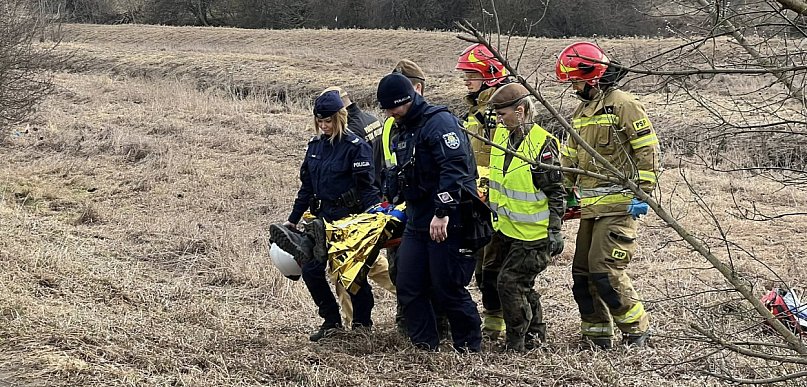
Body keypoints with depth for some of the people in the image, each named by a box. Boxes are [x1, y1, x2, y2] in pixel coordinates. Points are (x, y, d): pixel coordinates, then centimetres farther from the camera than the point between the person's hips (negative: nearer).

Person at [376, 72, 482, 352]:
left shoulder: (440, 122, -13)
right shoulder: (402, 131, 16)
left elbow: (455, 168, -24)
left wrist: (443, 212, -28)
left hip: (448, 223, -9)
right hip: (417, 222, 9)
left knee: (447, 289, -4)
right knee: (408, 287, 6)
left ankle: (470, 348, 10)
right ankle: (424, 347, 14)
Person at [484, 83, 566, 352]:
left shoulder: (543, 144, -18)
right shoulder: (502, 134, 5)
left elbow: (556, 193, -15)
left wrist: (555, 231, -17)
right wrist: (492, 211, 24)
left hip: (532, 232, -8)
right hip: (505, 228, 8)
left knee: (510, 282, -9)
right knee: (523, 283, 16)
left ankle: (517, 344, 4)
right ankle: (535, 332, 31)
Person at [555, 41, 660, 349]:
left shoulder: (623, 105, -8)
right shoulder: (581, 111, 18)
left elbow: (647, 151, -12)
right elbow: (570, 158, 26)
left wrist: (643, 194, -16)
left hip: (618, 205, -9)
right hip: (590, 205, 9)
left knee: (605, 269, -13)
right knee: (582, 271, 7)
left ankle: (637, 328, 2)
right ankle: (597, 334, 16)